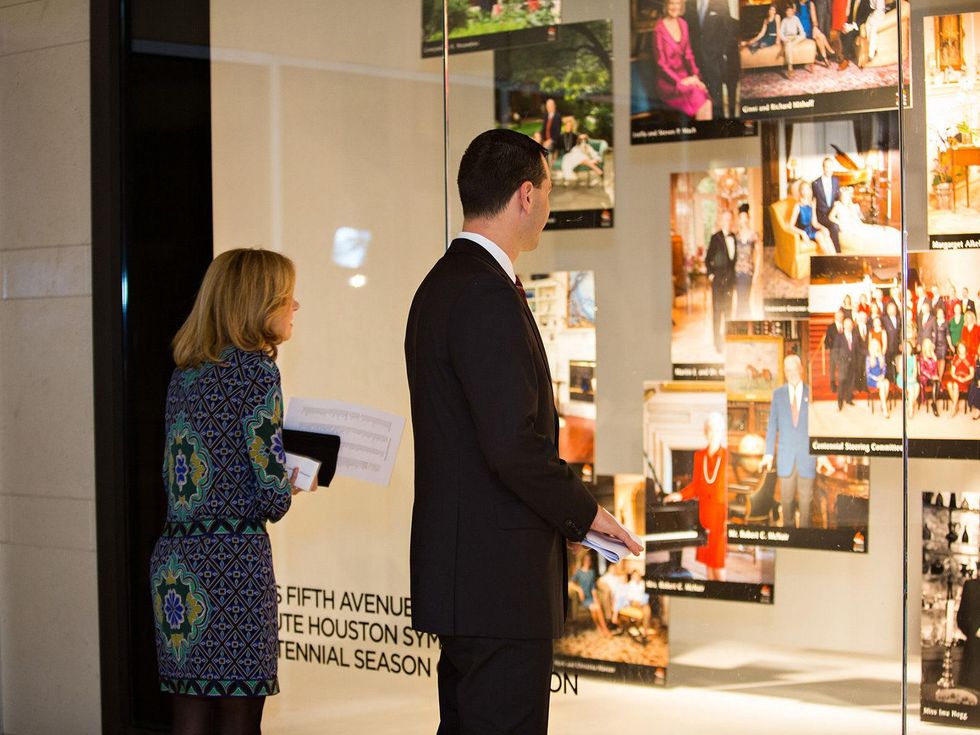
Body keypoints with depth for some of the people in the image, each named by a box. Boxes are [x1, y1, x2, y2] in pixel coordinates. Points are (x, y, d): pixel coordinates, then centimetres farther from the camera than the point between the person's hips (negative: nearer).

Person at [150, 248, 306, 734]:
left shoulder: (185, 372, 13)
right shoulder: (255, 370, -9)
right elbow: (273, 495, -14)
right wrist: (291, 484, 8)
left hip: (173, 560, 7)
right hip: (233, 559, -7)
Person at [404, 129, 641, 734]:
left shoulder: (442, 284, 15)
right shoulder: (489, 296, -17)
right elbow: (513, 443, -24)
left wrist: (567, 507, 15)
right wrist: (584, 511, -8)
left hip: (462, 569, 11)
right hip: (500, 576, -11)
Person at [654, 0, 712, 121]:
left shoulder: (683, 24, 10)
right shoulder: (659, 29, -11)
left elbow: (688, 54, 14)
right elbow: (661, 63, -11)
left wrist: (695, 76, 0)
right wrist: (680, 81, -16)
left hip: (685, 76, 6)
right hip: (668, 82, -6)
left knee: (707, 102, -20)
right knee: (699, 100, -25)